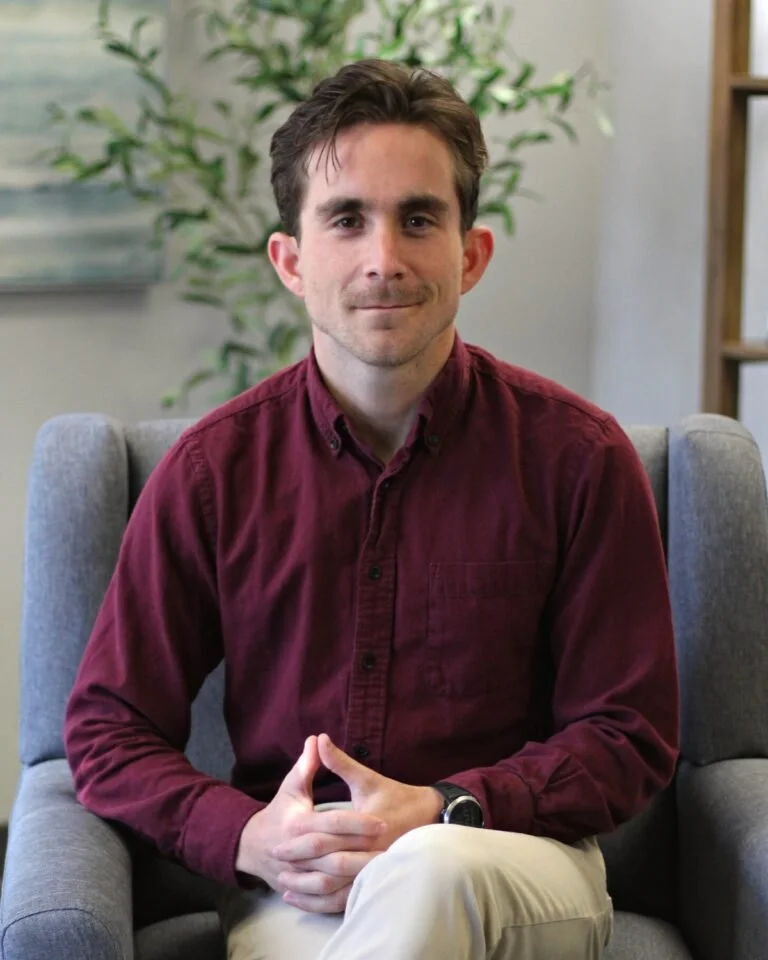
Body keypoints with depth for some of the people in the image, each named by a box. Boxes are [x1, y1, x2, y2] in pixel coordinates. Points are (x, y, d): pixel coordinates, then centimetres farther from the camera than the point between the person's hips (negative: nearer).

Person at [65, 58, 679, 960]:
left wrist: (440, 815, -16)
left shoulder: (576, 455, -3)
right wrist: (250, 837, -14)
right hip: (293, 887, 1)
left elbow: (629, 736, 1)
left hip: (523, 868, 0)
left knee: (433, 870, -38)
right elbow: (107, 728, 6)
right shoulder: (211, 468, 1)